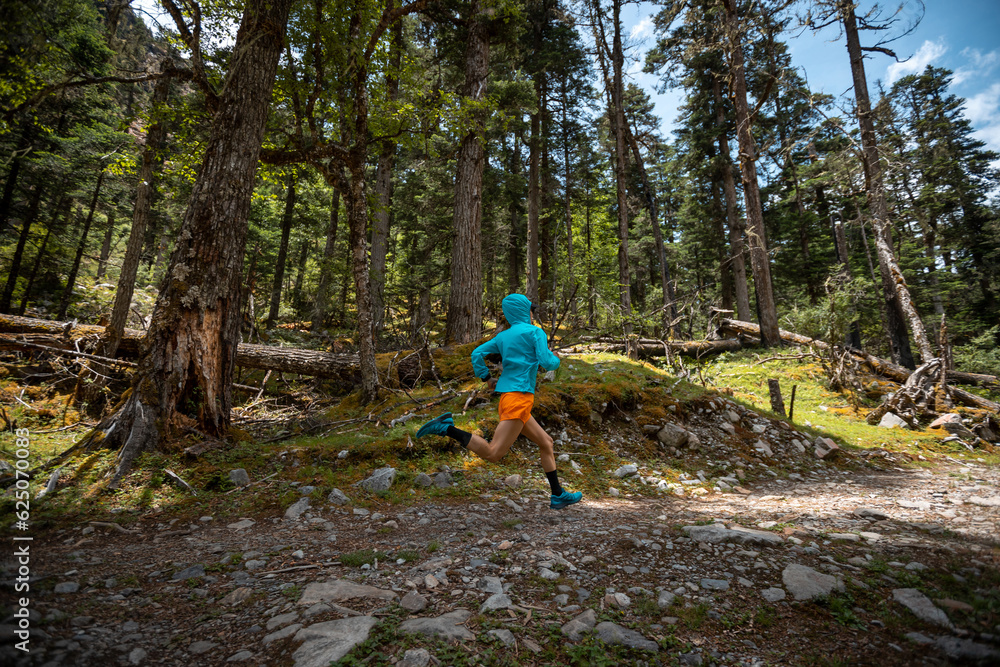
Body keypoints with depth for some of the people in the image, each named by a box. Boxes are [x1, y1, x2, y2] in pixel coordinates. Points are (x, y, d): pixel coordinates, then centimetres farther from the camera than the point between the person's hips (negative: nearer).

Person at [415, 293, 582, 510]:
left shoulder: (502, 336, 16)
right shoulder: (535, 332, -3)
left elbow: (477, 354, 9)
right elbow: (547, 362, -11)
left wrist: (487, 379, 18)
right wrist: (556, 360, 12)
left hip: (508, 397, 9)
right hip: (519, 397, -9)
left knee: (546, 442, 17)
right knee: (493, 454, -13)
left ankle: (558, 496, 22)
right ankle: (446, 428, -15)